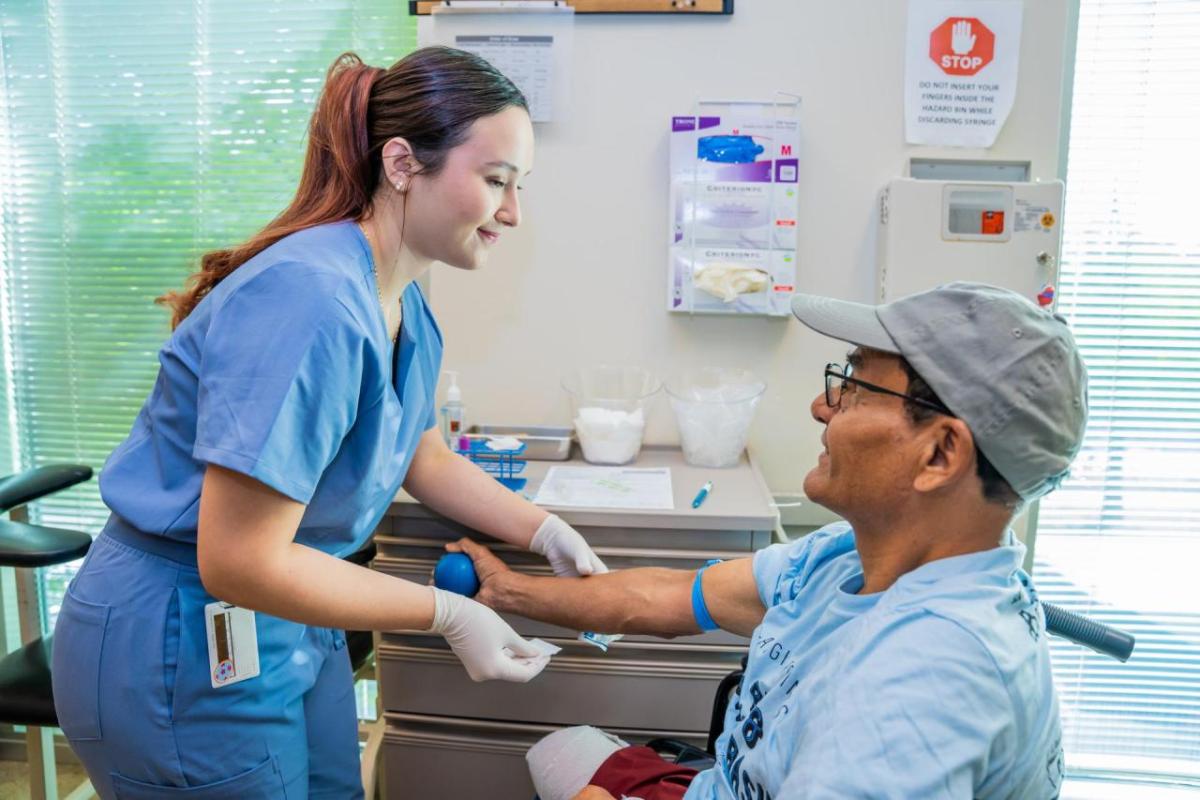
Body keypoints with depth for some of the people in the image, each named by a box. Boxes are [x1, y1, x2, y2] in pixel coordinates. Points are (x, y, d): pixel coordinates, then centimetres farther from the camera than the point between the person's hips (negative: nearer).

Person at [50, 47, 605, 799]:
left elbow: (425, 459, 11)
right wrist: (447, 614, -21)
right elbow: (239, 564, -29)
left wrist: (543, 530, -1)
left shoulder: (405, 305, -3)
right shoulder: (311, 300, -31)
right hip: (184, 654, -8)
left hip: (292, 627, 8)